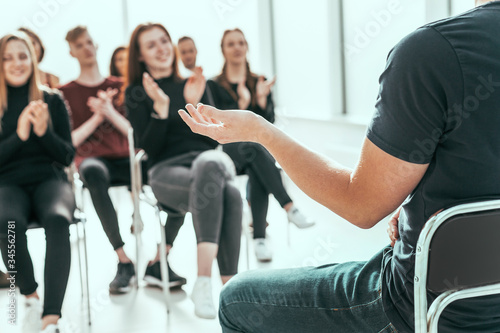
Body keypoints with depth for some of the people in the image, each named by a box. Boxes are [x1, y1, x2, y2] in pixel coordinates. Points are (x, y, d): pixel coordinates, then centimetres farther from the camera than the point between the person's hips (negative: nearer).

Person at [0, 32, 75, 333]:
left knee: (58, 219, -35)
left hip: (50, 180, 0)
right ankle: (32, 299, -12)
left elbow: (67, 156, 8)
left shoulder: (52, 100, 10)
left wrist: (44, 132, -10)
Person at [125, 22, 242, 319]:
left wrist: (195, 104, -4)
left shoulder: (195, 84, 19)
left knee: (213, 169, -38)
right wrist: (161, 106, -13)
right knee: (227, 193, -37)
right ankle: (230, 285, -40)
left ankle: (205, 281, -39)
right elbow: (149, 149, 0)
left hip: (210, 162, 3)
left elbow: (213, 140, 10)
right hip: (167, 171, -3)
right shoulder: (137, 93, 11)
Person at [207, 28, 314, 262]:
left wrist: (262, 99, -14)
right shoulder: (214, 86, 9)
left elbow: (268, 123, 4)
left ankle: (259, 238, -41)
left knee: (257, 173, -35)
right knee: (253, 148, -38)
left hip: (259, 148, 2)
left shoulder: (259, 83, 16)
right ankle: (289, 208, -45)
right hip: (229, 150, -2)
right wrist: (242, 104, -20)